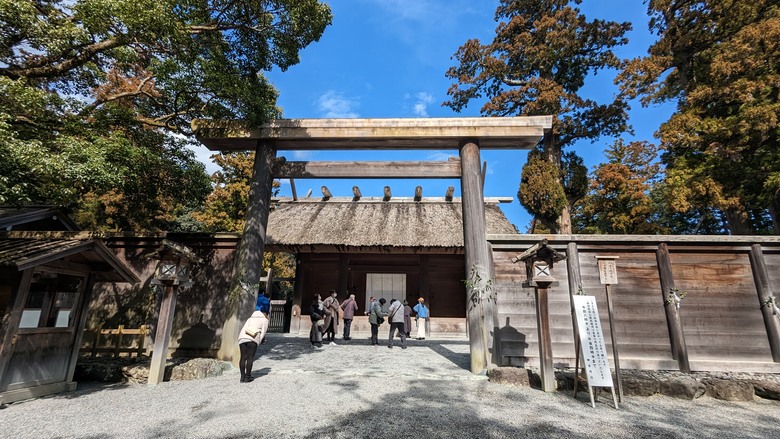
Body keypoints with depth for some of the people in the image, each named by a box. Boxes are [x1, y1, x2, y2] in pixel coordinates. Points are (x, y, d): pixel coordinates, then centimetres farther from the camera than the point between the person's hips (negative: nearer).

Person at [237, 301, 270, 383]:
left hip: (242, 338, 5)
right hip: (252, 339, -5)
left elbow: (243, 329, 22)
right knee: (250, 358, -2)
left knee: (243, 357, 5)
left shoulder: (250, 318, 31)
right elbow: (263, 333, 5)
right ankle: (247, 377, -3)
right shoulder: (265, 320, 14)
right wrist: (258, 342, 12)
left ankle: (242, 376, 5)